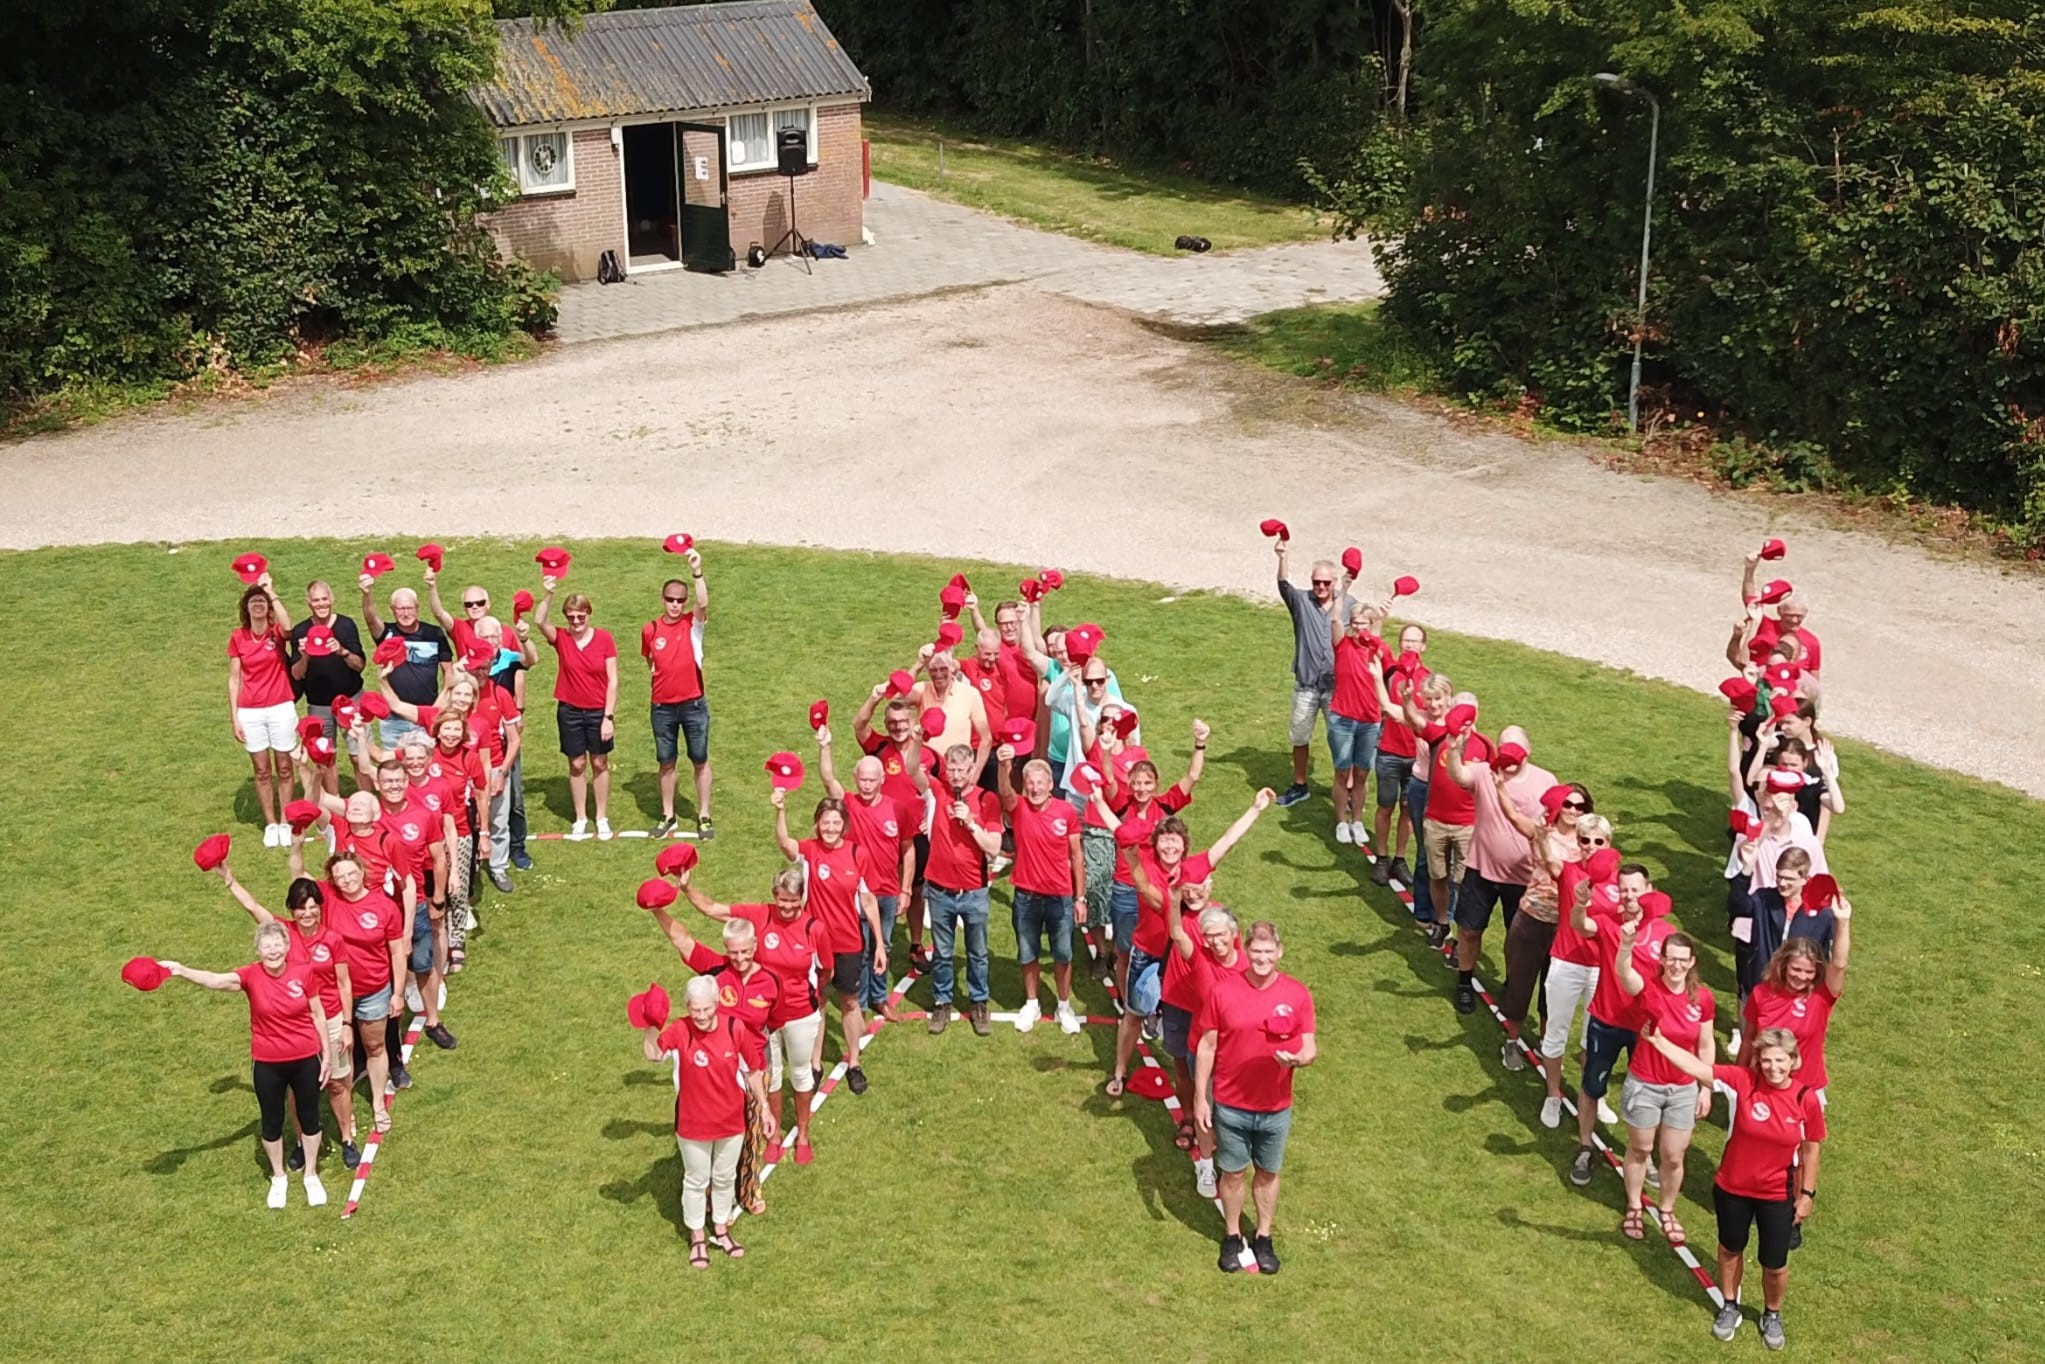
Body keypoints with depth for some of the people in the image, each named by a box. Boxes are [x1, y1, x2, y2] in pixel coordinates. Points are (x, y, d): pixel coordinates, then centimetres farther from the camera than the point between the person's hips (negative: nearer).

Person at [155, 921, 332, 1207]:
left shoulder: (303, 974, -12)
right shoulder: (251, 975, -16)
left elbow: (318, 1015, -1)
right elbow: (216, 980, -34)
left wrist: (327, 1054, 4)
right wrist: (181, 970, -53)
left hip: (305, 1060, 0)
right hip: (267, 1064, 0)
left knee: (309, 1119, 15)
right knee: (272, 1122, 15)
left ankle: (311, 1175, 38)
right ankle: (278, 1178, 39)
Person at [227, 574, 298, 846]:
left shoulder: (277, 632, -5)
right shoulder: (238, 638, -1)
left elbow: (288, 627, -32)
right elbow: (234, 679, 2)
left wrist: (272, 592, -26)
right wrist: (234, 717, -1)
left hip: (281, 709, -1)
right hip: (250, 712, 1)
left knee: (284, 769, 8)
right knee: (262, 771, 9)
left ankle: (285, 823, 20)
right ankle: (270, 824, 20)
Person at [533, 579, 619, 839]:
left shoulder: (604, 639, -8)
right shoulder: (561, 638, -5)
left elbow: (612, 680, -7)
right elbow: (539, 621, -26)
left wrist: (609, 716, -10)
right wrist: (548, 593, -38)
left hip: (599, 711, -1)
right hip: (569, 711, 1)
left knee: (600, 763, 9)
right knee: (577, 764, 9)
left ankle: (602, 818, 21)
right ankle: (580, 819, 21)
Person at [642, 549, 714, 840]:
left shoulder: (693, 623, -6)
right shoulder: (650, 630, 0)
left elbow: (704, 603, -28)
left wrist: (697, 572, -39)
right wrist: (661, 678, 2)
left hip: (693, 704, -2)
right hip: (662, 707, 2)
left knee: (700, 761, 7)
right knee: (666, 762, 12)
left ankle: (704, 816, 17)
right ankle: (668, 816, 24)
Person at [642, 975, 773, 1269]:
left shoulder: (736, 1029, -17)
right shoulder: (680, 1030, -21)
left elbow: (753, 1072, -4)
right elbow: (653, 1054, -38)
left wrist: (764, 1108, 2)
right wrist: (651, 1025, -54)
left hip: (731, 1121, 2)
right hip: (693, 1123, -2)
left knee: (725, 1178, 23)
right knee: (696, 1181, 17)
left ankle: (721, 1230, 46)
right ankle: (697, 1239, 38)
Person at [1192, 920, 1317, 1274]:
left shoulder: (1297, 995, -9)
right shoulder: (1223, 990, -12)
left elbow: (1310, 1048, -4)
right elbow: (1206, 1046, -5)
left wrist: (1299, 1059, -28)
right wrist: (1200, 1098, -5)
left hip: (1276, 1108, 1)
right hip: (1230, 1106, -1)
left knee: (1267, 1173, 17)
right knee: (1233, 1174, 14)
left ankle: (1263, 1237, 36)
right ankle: (1232, 1236, 34)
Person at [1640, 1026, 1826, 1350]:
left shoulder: (1807, 1098, -18)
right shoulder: (1743, 1081, -20)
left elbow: (1810, 1149, -5)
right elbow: (1697, 1068, -27)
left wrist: (1807, 1193, 1)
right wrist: (1657, 1041, -39)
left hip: (1777, 1196, -1)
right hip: (1731, 1188, 1)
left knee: (1775, 1265, 13)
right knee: (1730, 1250, 22)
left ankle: (1772, 1315, 43)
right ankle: (1730, 1307, 48)